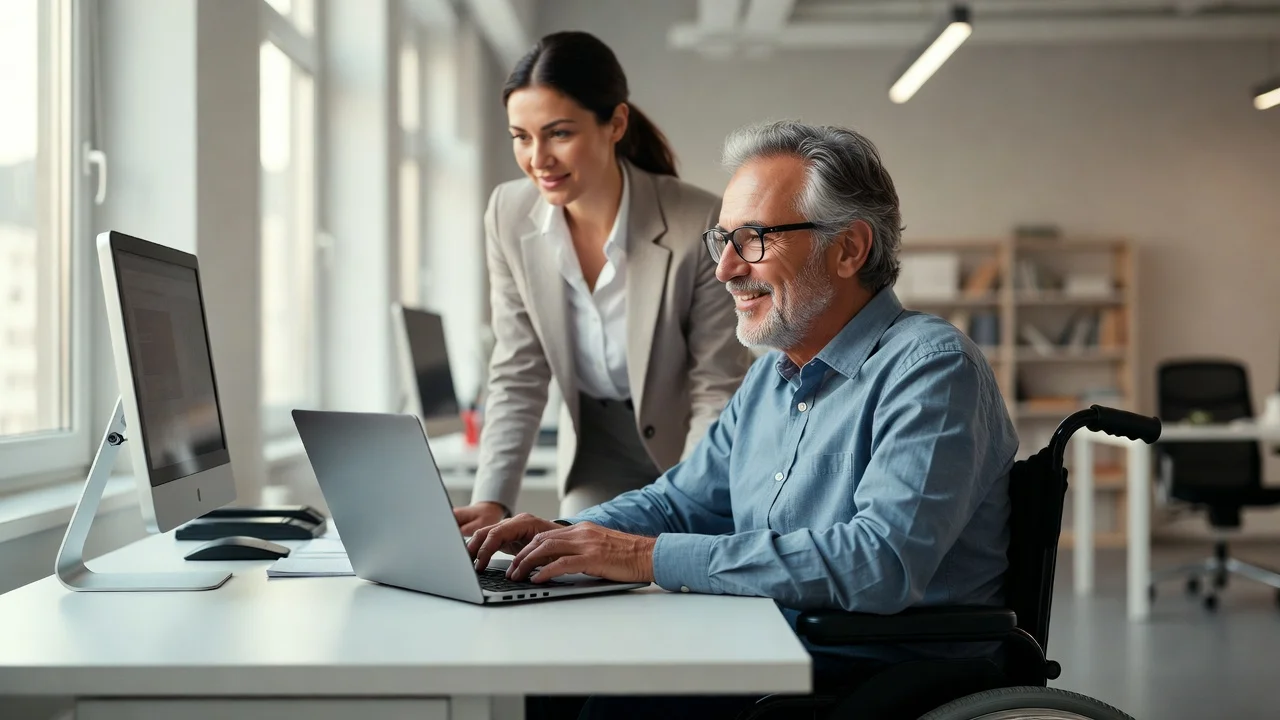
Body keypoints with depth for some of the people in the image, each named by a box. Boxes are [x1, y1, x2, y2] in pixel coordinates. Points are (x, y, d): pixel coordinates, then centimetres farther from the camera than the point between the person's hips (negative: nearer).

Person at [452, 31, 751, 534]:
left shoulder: (700, 226, -26)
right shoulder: (510, 216, -13)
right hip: (599, 456, 3)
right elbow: (517, 377, -8)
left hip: (700, 459, -3)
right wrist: (491, 502, -21)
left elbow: (718, 391, -19)